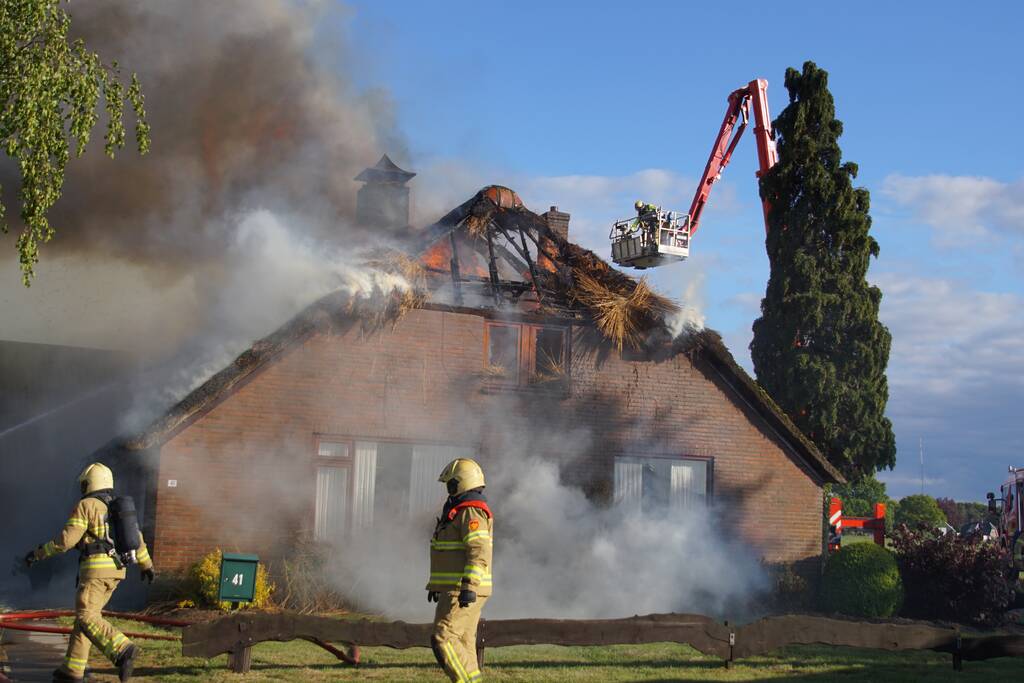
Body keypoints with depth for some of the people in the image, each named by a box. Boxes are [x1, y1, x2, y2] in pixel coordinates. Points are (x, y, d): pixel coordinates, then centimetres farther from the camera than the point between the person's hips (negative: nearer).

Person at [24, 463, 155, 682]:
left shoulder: (86, 505, -6)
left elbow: (66, 540, -12)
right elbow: (136, 538, 22)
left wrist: (38, 553, -1)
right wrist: (146, 565, 34)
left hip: (97, 568, -8)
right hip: (115, 570, 8)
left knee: (86, 619, -13)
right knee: (85, 615, 15)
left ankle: (123, 651, -31)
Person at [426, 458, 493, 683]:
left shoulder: (471, 512, -15)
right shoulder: (460, 511, 19)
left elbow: (479, 553, -24)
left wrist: (469, 587, -29)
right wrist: (437, 584, 27)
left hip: (463, 590, -10)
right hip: (457, 589, 10)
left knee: (443, 640, -13)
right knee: (461, 643, 9)